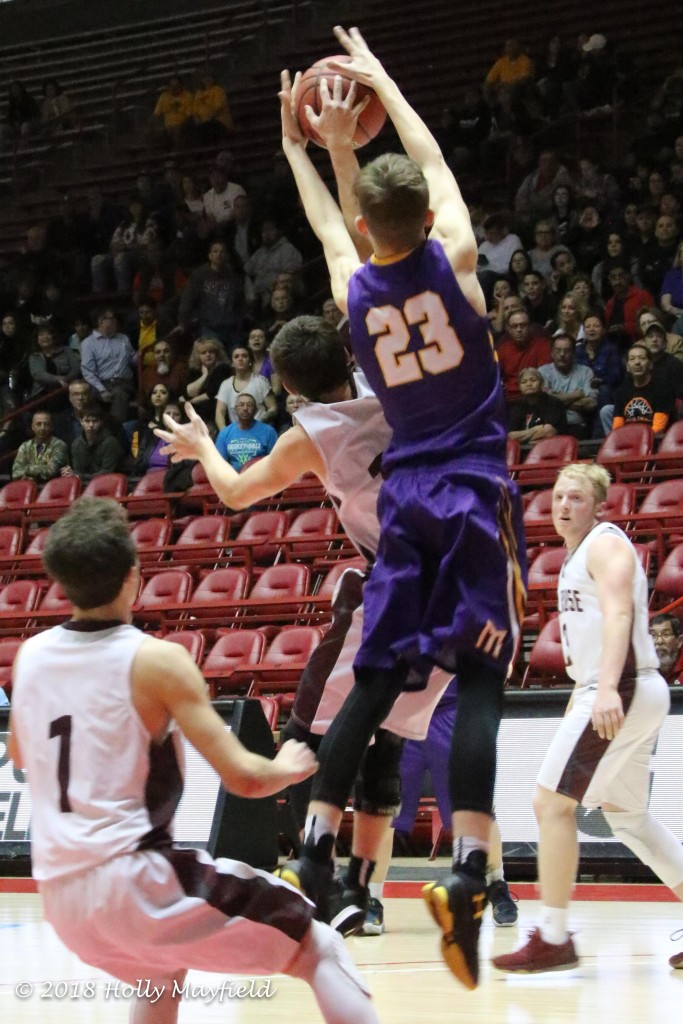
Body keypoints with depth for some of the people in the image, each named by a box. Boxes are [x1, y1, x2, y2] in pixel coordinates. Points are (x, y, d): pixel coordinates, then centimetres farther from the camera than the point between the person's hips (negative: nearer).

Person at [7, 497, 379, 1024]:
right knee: (320, 947, 2)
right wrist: (291, 766, 8)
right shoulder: (156, 660, -11)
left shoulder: (29, 656, 6)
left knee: (164, 974, 36)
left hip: (60, 892, 7)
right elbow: (244, 777, -12)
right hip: (135, 880, -7)